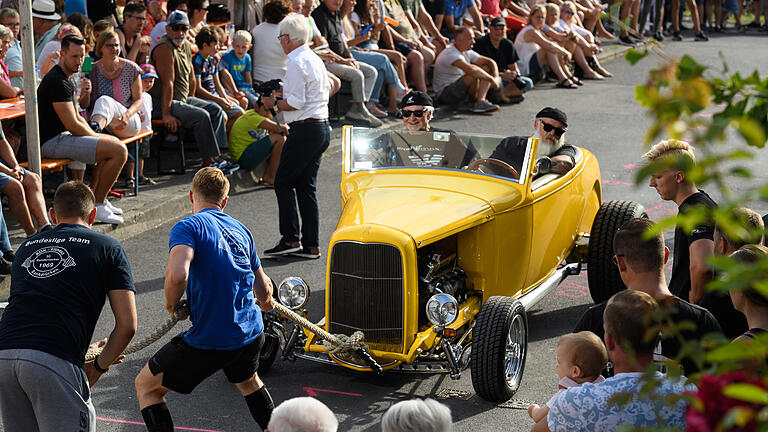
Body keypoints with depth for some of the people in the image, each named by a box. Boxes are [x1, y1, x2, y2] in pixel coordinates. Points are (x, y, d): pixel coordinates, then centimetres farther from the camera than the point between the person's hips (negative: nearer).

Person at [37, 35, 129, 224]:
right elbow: (72, 126, -21)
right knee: (119, 150, -18)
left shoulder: (66, 79, 15)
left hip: (62, 136, 11)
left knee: (115, 143, 25)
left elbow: (77, 117, 22)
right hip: (52, 142, -11)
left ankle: (92, 199, 23)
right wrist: (96, 137, -7)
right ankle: (97, 206, -9)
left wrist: (94, 135, 7)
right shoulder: (57, 82, -19)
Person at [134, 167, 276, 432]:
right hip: (252, 333, 7)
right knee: (248, 380, 39)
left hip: (211, 341, -6)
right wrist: (267, 303, 41)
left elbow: (177, 274, -29)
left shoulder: (188, 226, -9)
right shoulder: (241, 230, 11)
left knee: (146, 386, 12)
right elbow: (264, 291, 18)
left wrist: (172, 305, -8)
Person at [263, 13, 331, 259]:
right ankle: (311, 246, 11)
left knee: (283, 183, -1)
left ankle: (290, 239, -5)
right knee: (306, 187, 11)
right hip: (322, 127, 9)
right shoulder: (315, 59, 15)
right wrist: (284, 95, 19)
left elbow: (296, 103, -19)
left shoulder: (296, 63, -13)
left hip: (305, 129, -9)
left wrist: (275, 104, -2)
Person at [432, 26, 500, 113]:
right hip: (445, 95, -9)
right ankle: (475, 103, -10)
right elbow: (470, 69, -36)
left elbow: (490, 62, 11)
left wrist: (496, 78, -9)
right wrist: (492, 79, -29)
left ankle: (481, 100, -19)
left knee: (486, 69, -1)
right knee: (474, 75, -29)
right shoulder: (450, 53, -21)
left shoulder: (467, 52, 8)